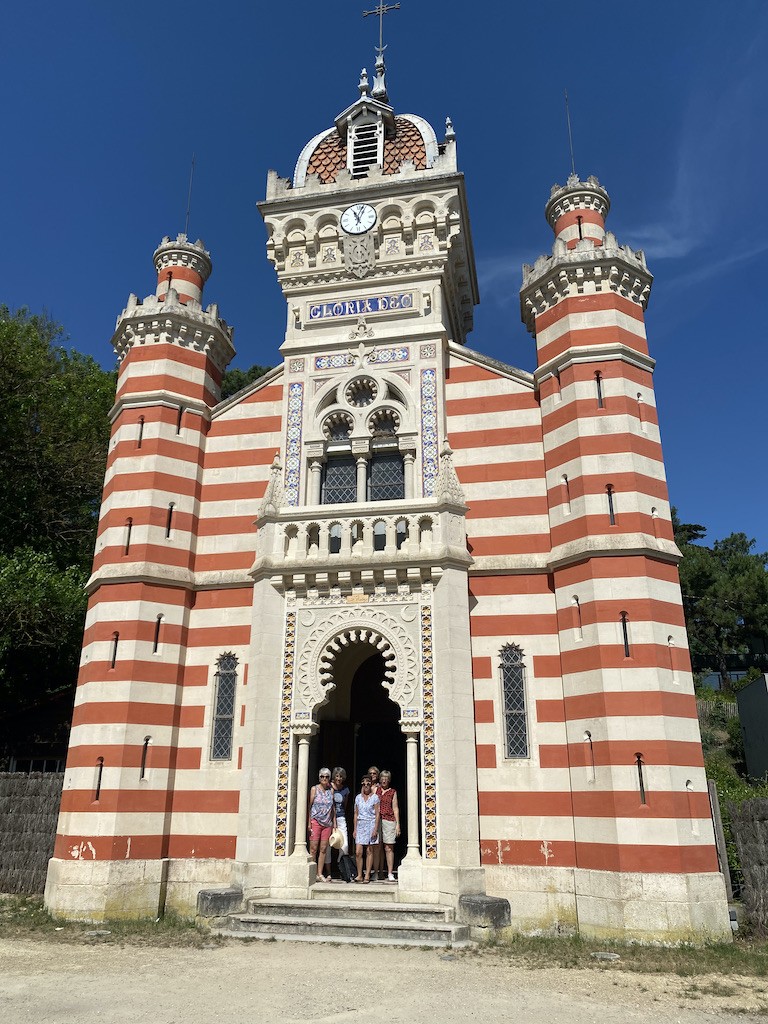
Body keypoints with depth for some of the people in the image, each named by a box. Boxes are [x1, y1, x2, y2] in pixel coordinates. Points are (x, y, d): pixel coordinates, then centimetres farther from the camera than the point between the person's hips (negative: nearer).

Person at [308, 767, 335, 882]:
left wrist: (334, 824, 12)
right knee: (313, 849, -4)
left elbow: (333, 808, 15)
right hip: (315, 821, -3)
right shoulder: (314, 789, 1)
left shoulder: (331, 791, 10)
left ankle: (320, 874, 10)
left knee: (323, 849, 4)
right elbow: (309, 806, -2)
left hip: (327, 823, 4)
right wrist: (309, 823, -9)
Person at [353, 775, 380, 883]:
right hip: (360, 824, 3)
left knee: (369, 851, 0)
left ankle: (367, 875, 6)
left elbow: (377, 814, -3)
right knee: (358, 852, -5)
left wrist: (375, 829, -10)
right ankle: (359, 875, 4)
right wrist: (354, 829, 7)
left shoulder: (374, 797, -1)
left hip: (371, 824, -3)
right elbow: (356, 814, 12)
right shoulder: (358, 797, 8)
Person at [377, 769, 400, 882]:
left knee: (389, 847, -4)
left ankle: (390, 874, -1)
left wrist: (397, 824, 3)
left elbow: (395, 808, 9)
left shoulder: (393, 792, 11)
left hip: (389, 821, -1)